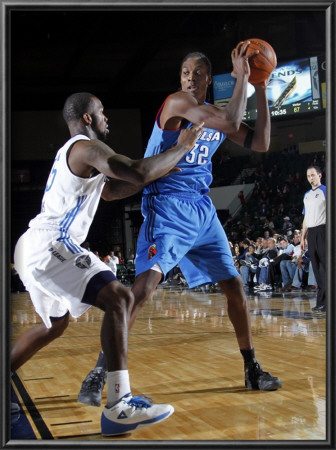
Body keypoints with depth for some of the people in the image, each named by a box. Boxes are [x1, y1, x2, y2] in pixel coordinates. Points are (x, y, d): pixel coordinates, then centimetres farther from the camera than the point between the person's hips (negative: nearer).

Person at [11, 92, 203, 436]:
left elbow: (112, 190, 31)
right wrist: (182, 147, -8)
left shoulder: (71, 151, 24)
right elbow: (137, 173, -22)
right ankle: (119, 406, -25)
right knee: (119, 299, -18)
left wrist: (158, 172, 21)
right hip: (50, 246, -11)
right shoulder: (88, 147, -8)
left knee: (55, 324, 26)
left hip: (36, 247, 11)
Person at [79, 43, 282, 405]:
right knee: (145, 283, -24)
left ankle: (252, 370, 22)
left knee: (234, 286, 9)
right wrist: (241, 77, -16)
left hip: (202, 209, 8)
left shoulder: (216, 114, 12)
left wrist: (261, 91, 5)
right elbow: (230, 123, -24)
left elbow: (260, 144, 8)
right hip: (166, 207, -7)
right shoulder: (177, 102, -11)